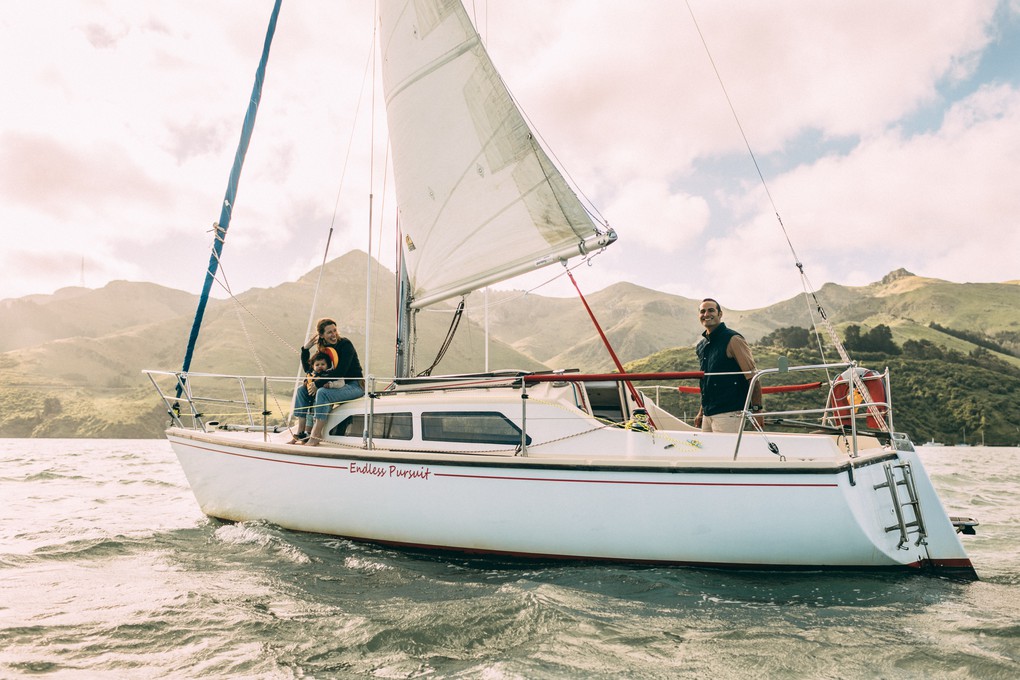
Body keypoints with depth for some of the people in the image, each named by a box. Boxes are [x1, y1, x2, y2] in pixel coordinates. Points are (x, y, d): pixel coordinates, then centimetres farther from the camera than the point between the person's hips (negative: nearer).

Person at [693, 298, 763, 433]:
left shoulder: (733, 340, -7)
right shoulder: (701, 347, 15)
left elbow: (752, 376, -10)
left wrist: (756, 410, -15)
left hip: (729, 414, -7)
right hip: (708, 415, 7)